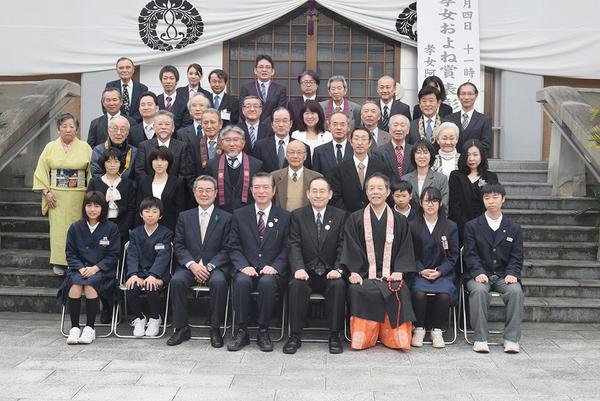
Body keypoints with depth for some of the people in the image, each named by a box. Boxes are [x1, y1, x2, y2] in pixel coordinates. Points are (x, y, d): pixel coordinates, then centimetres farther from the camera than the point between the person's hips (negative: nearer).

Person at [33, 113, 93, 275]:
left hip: (78, 197, -1)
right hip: (56, 197, 1)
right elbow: (41, 171, 8)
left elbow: (92, 172, 4)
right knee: (58, 228, -1)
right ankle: (59, 262, 7)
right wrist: (46, 192, -3)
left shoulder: (85, 148, 5)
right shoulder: (50, 147, 8)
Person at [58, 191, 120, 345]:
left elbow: (113, 255, 0)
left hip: (101, 270, -2)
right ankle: (74, 328, -22)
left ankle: (90, 327, -21)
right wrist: (81, 268, -9)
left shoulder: (111, 228, 4)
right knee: (75, 283, -31)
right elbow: (70, 253, 9)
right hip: (80, 268, 2)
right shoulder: (75, 228, 11)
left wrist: (96, 268, -13)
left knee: (90, 283, -33)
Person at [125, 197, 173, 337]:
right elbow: (132, 255, 1)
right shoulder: (135, 233, 12)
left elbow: (163, 256, -11)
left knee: (151, 287, -33)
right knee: (131, 288, -28)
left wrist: (153, 275, -27)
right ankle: (139, 318, -1)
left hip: (158, 274, -3)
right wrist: (133, 274, -19)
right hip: (139, 272, 3)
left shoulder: (166, 233, 2)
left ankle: (154, 319, -5)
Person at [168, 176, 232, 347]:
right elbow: (179, 246, 5)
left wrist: (209, 266, -15)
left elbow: (226, 249, -1)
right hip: (189, 266, 2)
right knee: (177, 280, -29)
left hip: (215, 266, -2)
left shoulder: (225, 218, 6)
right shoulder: (184, 217, 13)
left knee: (219, 281, -34)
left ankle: (215, 329, -18)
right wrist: (192, 265, -12)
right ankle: (182, 328, -15)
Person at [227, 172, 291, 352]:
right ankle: (241, 332, -19)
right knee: (241, 281, -32)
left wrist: (275, 267, -13)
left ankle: (263, 332, -17)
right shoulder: (239, 215, 12)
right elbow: (234, 247, 7)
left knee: (267, 282, -34)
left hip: (271, 271, -1)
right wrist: (243, 266, -10)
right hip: (246, 270, 1)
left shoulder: (284, 217, 9)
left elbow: (286, 249, 4)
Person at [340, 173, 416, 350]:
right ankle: (364, 337, -18)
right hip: (364, 274, 0)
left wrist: (399, 271, -6)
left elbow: (405, 249, 10)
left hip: (390, 275, 1)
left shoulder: (399, 221, 15)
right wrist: (354, 271, -11)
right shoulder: (355, 219, 12)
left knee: (399, 291, -31)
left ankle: (395, 337, -18)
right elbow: (351, 248, 4)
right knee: (359, 291, -32)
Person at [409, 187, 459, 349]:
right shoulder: (413, 226, 9)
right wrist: (421, 270, -11)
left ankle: (437, 330, -12)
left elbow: (453, 255, 6)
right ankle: (419, 329, -12)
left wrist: (440, 271, -10)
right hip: (420, 273, 0)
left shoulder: (451, 227, 9)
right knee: (419, 292, -31)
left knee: (444, 293, -31)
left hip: (443, 273, 0)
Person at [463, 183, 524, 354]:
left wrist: (512, 274, -12)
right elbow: (470, 254, 0)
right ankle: (480, 339, -26)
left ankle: (511, 339, -22)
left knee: (516, 291, -30)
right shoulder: (472, 226, 8)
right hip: (480, 275, -1)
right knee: (479, 290, -34)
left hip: (504, 275, 1)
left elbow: (516, 257, 7)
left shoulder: (514, 228, 12)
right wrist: (478, 273, -18)